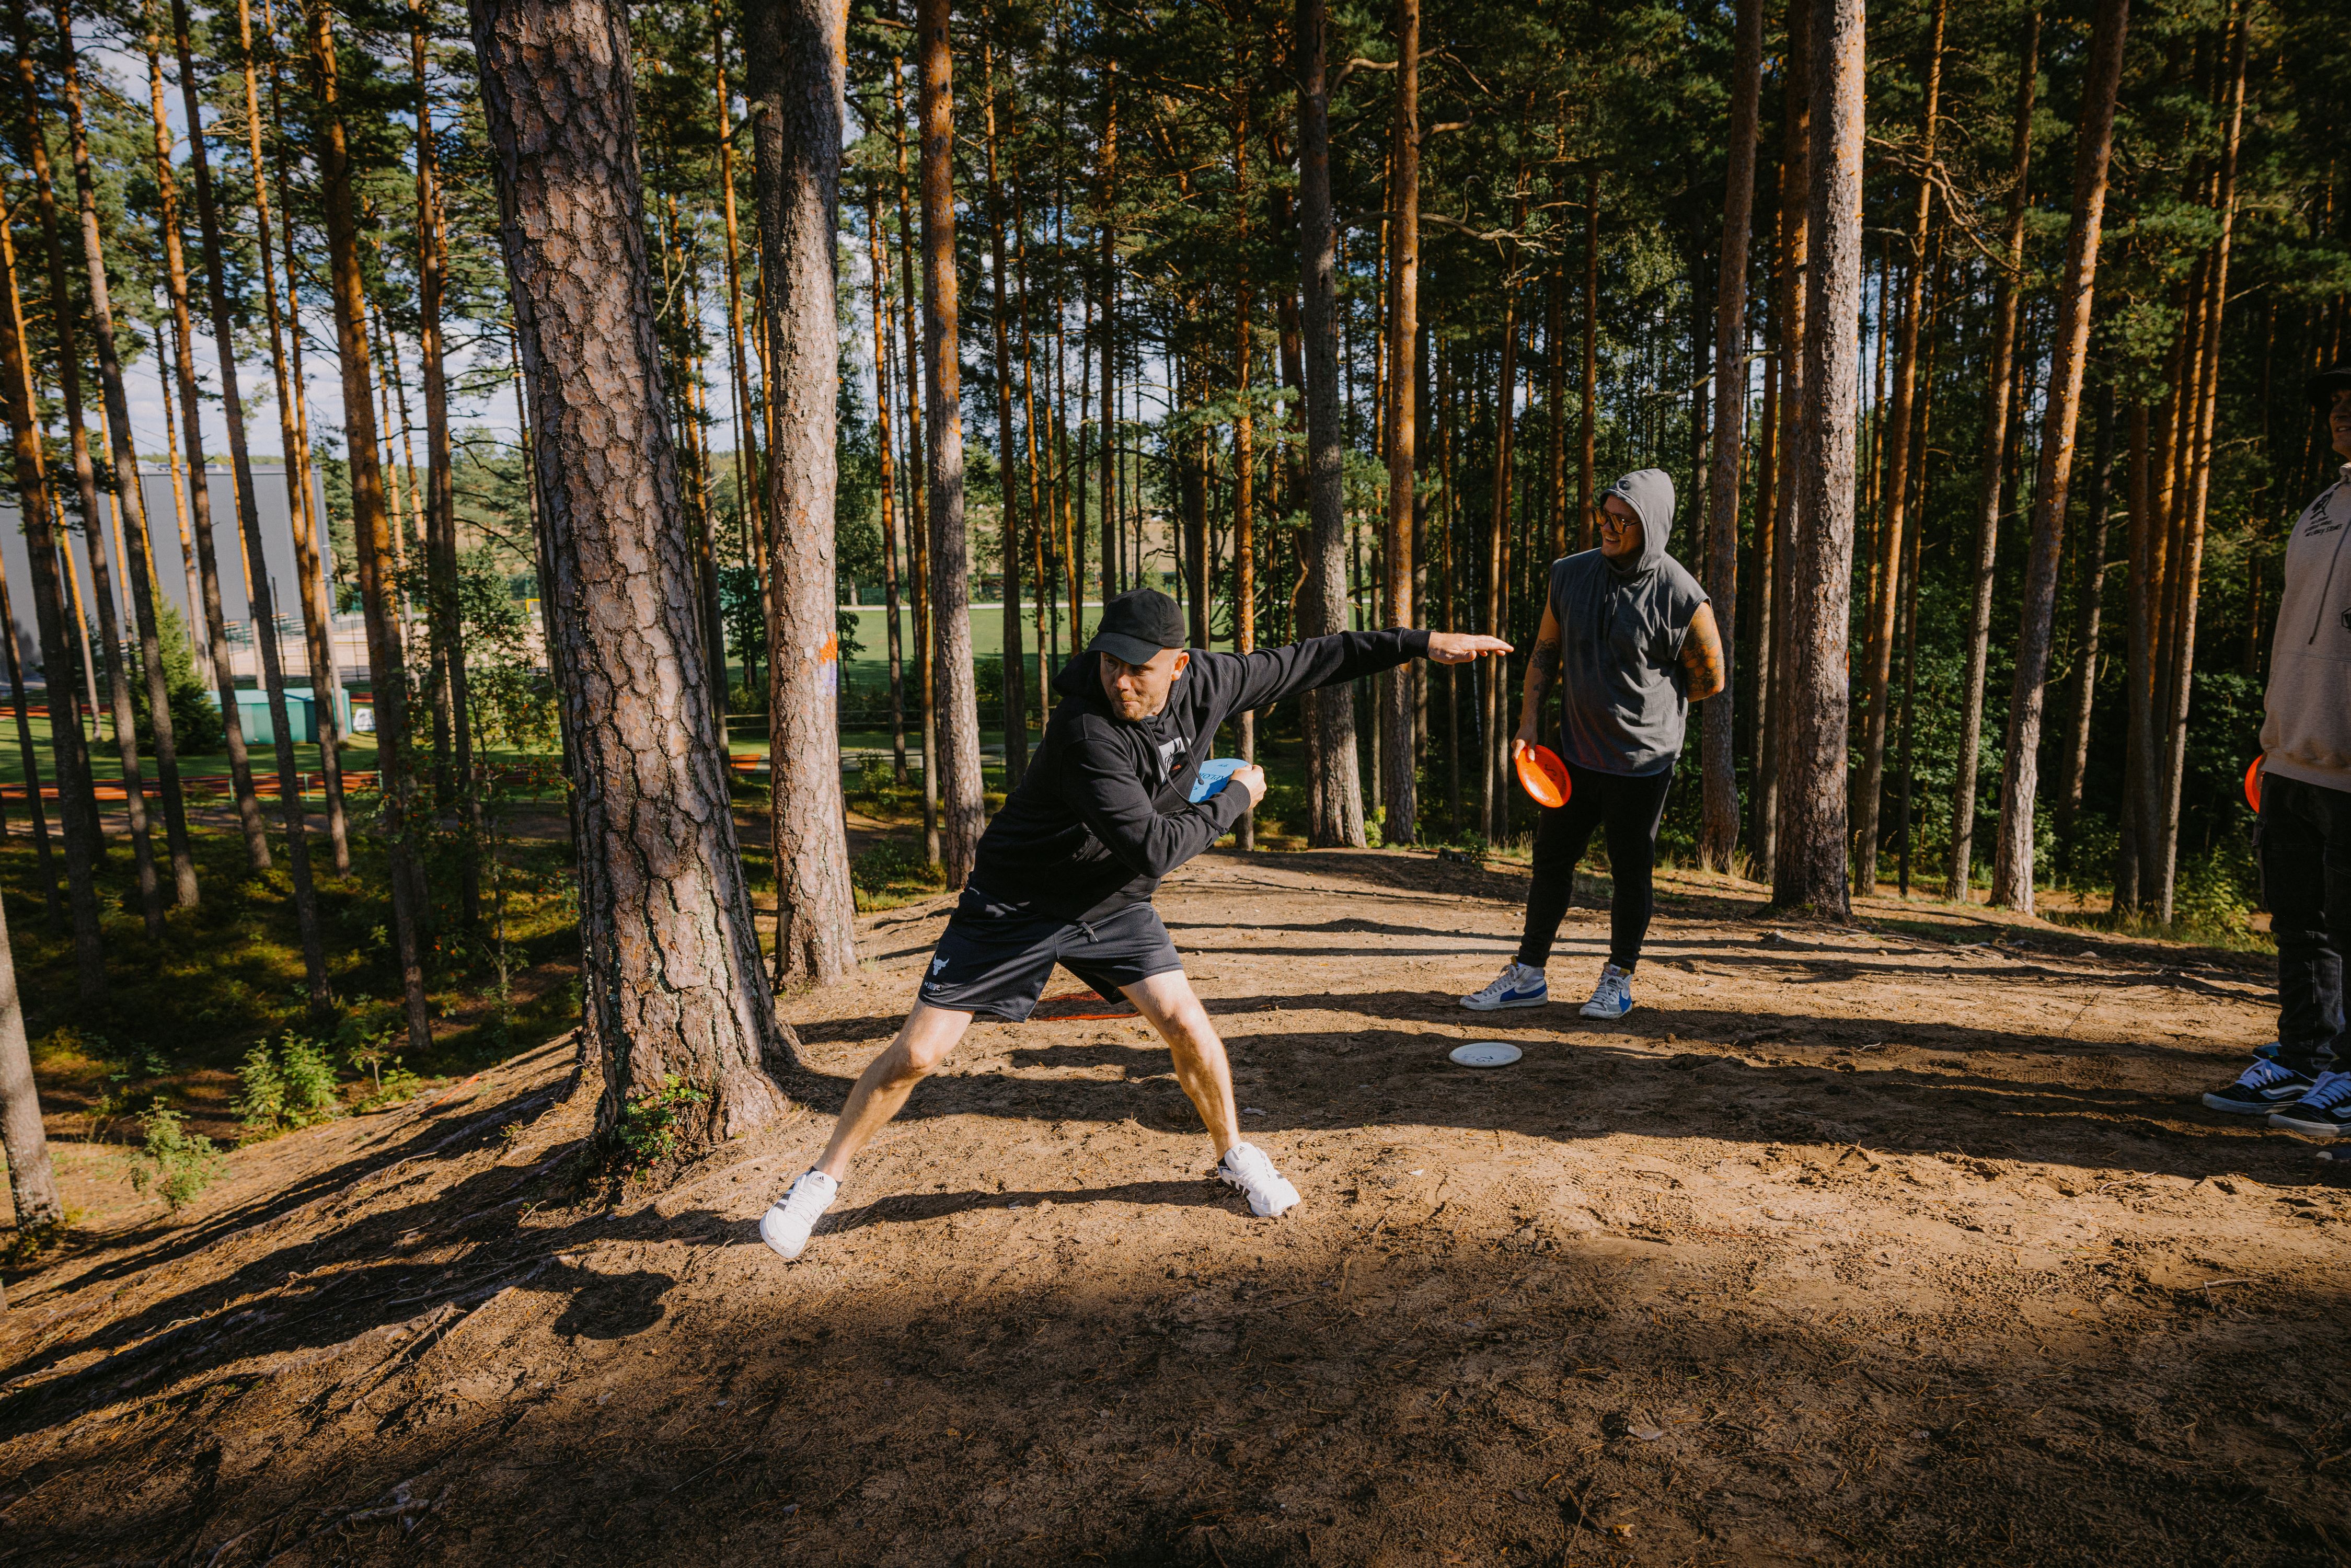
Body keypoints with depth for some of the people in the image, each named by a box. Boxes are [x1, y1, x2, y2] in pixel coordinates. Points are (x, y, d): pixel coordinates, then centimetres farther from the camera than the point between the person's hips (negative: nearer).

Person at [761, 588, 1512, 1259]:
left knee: (1185, 1023, -3)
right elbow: (1151, 848, -34)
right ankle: (823, 1179, 17)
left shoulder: (1202, 682, -13)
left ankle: (1234, 1155, 25)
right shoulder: (1086, 730, -32)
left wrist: (1421, 643, 0)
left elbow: (1300, 665, -1)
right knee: (916, 1053, -5)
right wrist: (1235, 798, -20)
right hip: (1018, 902, -5)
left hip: (1113, 903, 5)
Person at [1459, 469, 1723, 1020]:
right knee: (1551, 860, 9)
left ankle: (1618, 980, 23)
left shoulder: (1684, 600, -15)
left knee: (1631, 871, 7)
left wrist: (1645, 704, 3)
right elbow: (1546, 650, 9)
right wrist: (1529, 722, 2)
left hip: (1643, 762, -4)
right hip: (1576, 753, 5)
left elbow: (1710, 680, -2)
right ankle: (1529, 974, 20)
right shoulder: (1570, 574, -1)